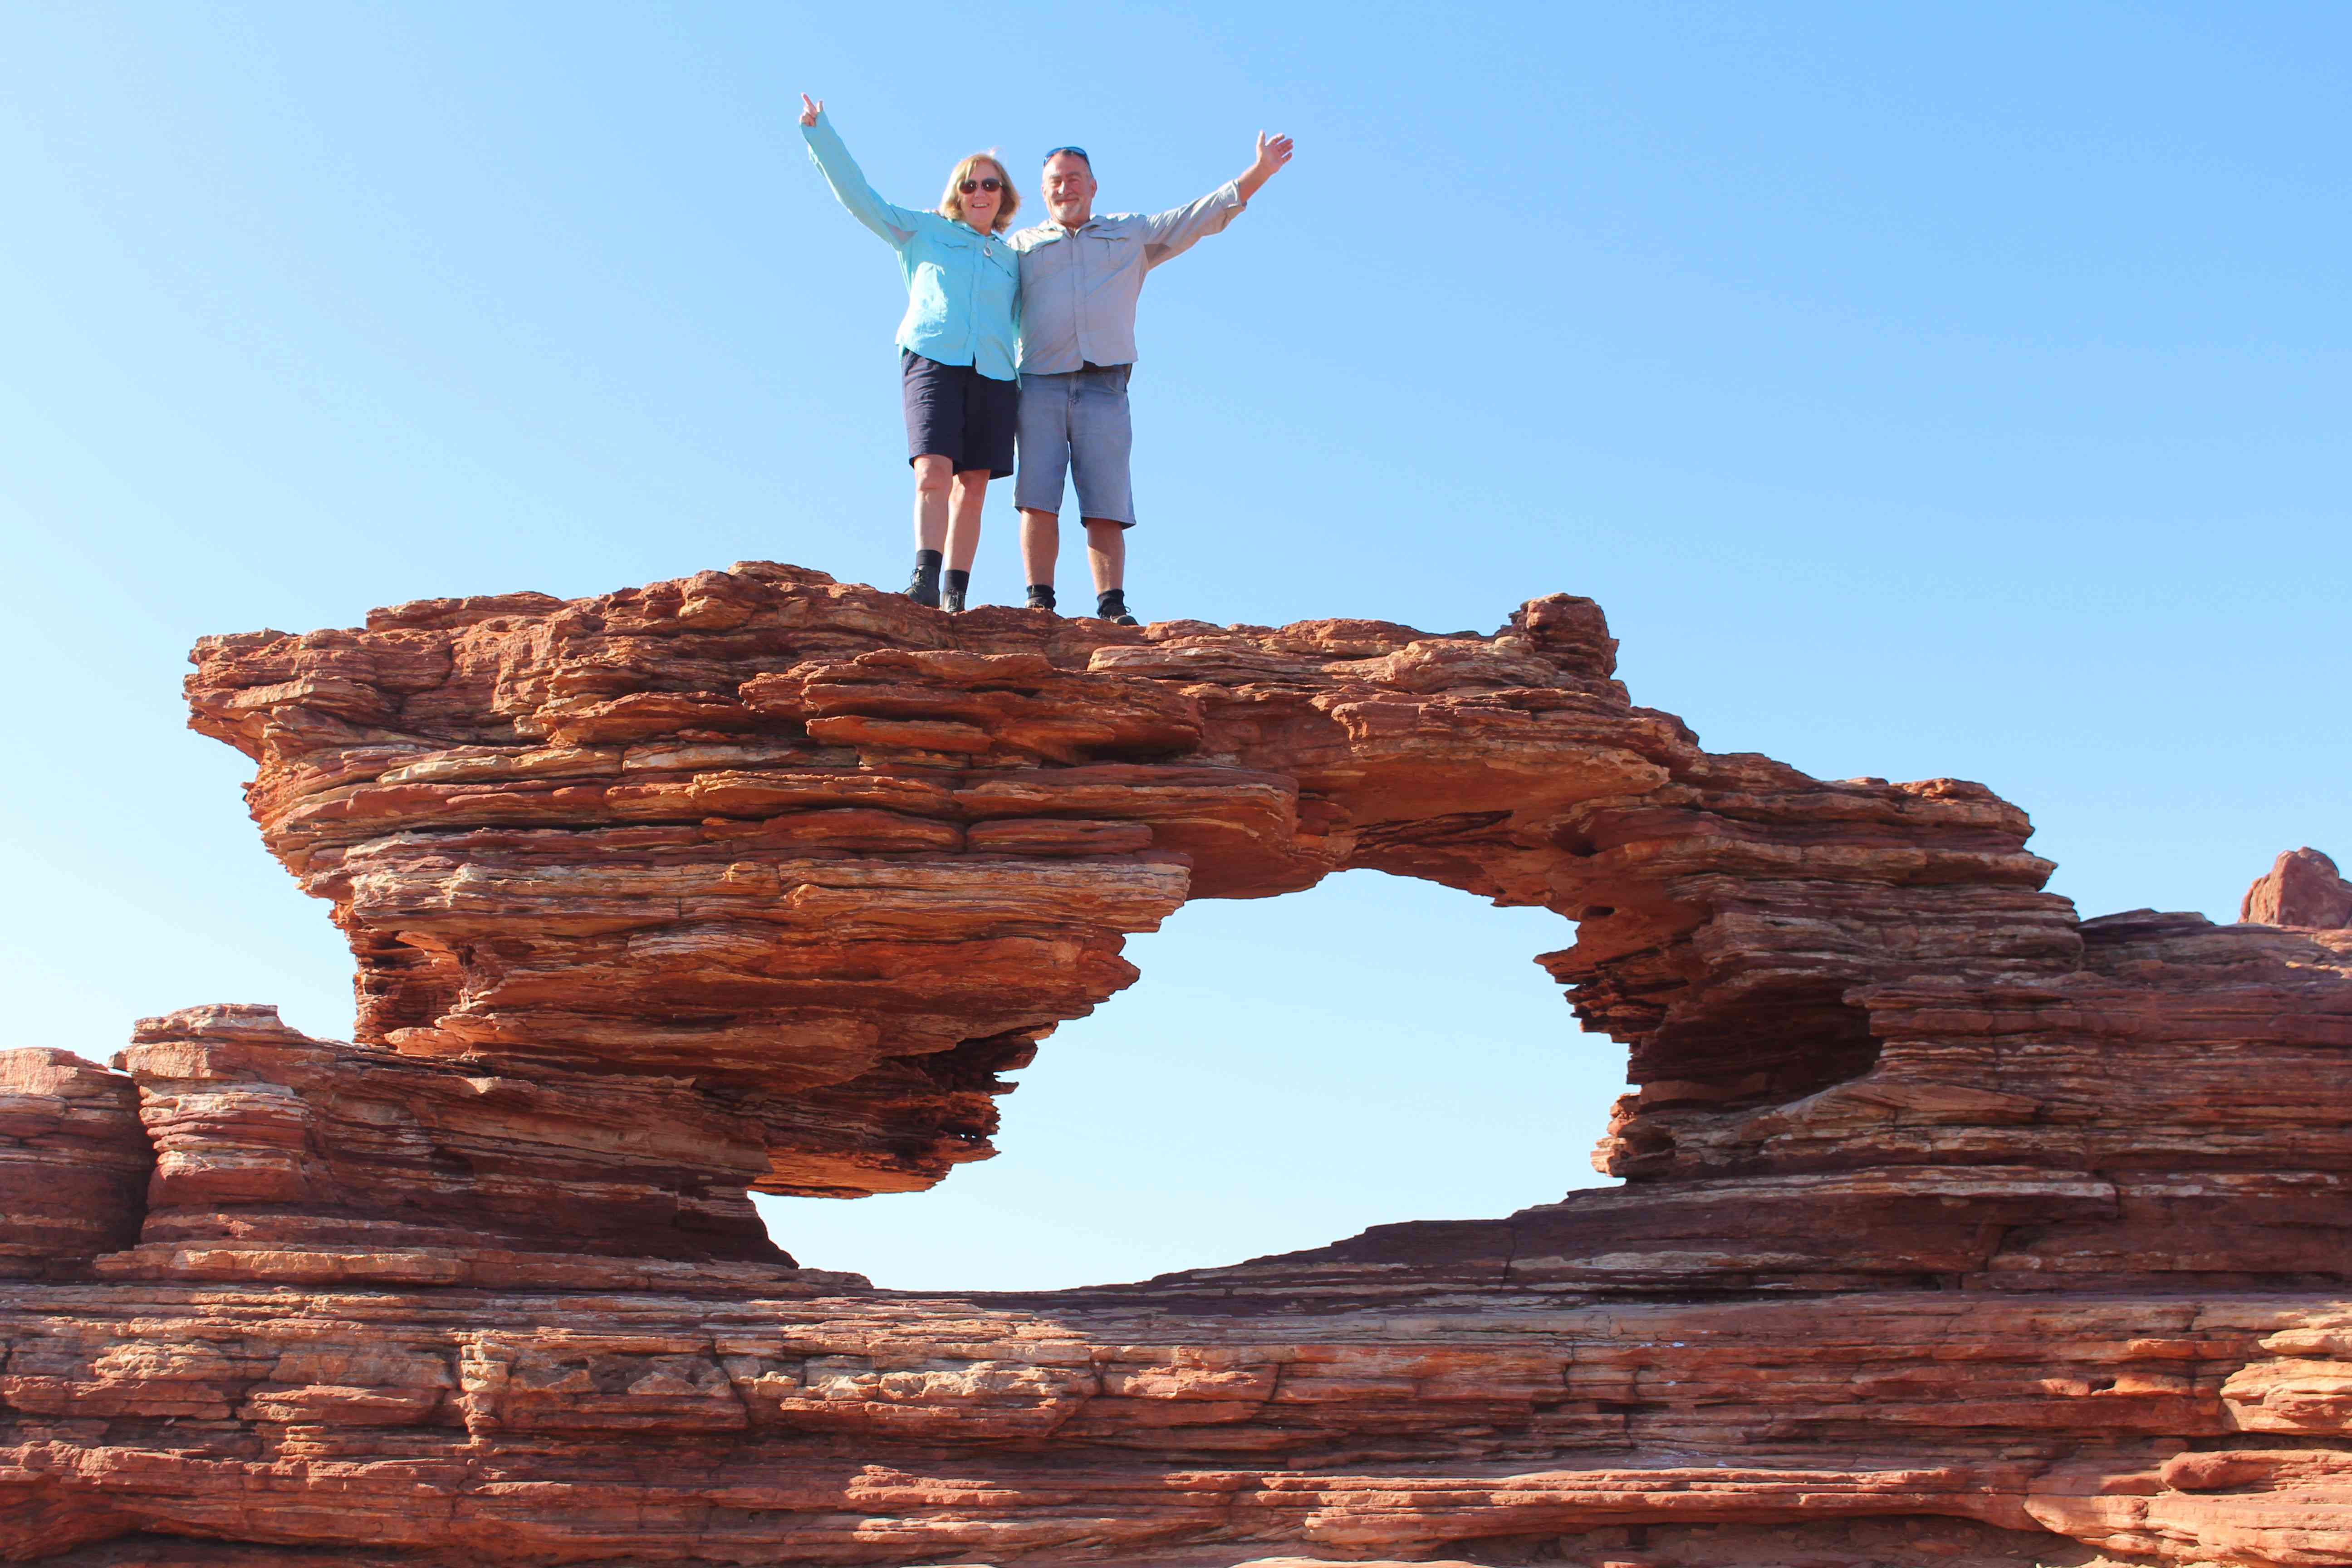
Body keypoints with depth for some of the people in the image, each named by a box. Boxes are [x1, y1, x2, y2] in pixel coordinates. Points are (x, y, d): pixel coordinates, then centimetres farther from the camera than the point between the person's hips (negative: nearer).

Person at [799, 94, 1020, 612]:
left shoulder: (1012, 260, 23)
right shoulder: (923, 233, 14)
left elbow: (1027, 326, 29)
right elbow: (860, 197, 8)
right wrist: (821, 135, 0)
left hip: (994, 374, 3)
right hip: (932, 360, -3)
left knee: (973, 487, -3)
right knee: (933, 472, -21)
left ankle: (954, 596, -4)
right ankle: (924, 581, -31)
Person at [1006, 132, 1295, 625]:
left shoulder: (1134, 233, 24)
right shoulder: (1021, 245, 23)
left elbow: (1202, 216, 17)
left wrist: (1258, 172, 9)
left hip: (1103, 387, 0)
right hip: (1040, 385, 0)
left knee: (1106, 507, -8)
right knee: (1038, 501, -10)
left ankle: (1112, 608, -12)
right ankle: (1039, 602, -10)